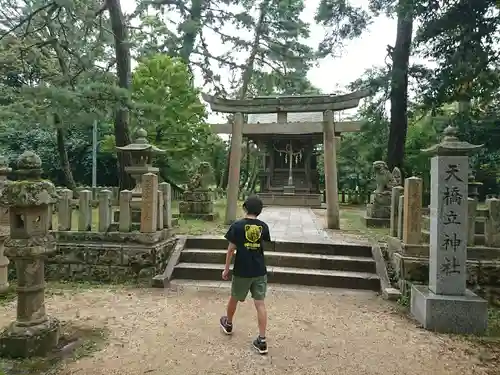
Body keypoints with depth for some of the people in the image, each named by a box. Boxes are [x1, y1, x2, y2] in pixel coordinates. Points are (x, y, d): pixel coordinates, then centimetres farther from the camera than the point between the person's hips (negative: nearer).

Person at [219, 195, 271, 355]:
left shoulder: (237, 226, -10)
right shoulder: (263, 226, -1)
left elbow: (231, 249, -8)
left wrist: (226, 269, 0)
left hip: (242, 271, -2)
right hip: (260, 271, 2)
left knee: (234, 298, 20)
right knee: (260, 303, 3)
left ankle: (228, 324, 44)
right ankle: (262, 340, 3)